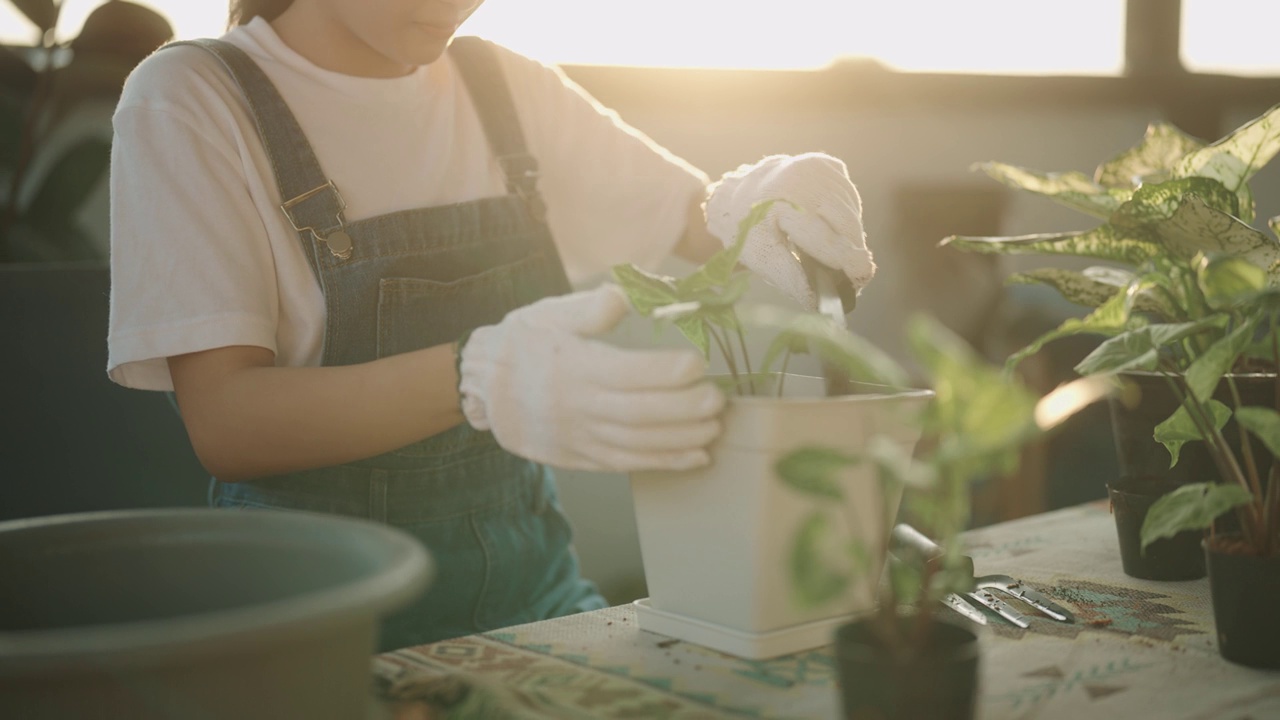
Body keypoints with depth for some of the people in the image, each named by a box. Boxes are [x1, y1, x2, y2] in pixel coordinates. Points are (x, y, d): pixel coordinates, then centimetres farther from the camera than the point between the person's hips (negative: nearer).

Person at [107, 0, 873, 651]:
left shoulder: (509, 86, 8)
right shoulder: (192, 99, -7)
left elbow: (700, 226, 14)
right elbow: (224, 420, -18)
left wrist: (757, 201, -13)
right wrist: (481, 379, -36)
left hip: (528, 574, 5)